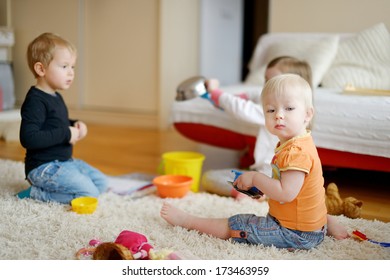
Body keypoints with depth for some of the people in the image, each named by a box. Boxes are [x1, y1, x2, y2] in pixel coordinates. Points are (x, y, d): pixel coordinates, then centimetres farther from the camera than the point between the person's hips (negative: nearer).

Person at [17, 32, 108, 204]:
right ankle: (36, 193, -5)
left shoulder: (56, 97, 11)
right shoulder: (35, 101, -20)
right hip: (43, 167, -10)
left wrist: (74, 126, 4)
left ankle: (44, 188, 8)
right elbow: (28, 138, -29)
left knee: (101, 183, 8)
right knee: (89, 193, -18)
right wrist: (65, 134, -25)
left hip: (65, 161, 10)